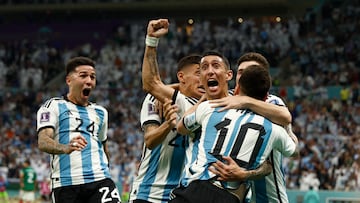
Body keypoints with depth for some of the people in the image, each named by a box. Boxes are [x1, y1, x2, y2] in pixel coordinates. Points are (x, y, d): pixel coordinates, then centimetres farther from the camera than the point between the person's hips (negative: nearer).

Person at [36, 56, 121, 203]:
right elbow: (43, 142, -11)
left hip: (100, 180, 4)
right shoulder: (53, 106, 5)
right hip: (66, 184, -4)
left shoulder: (100, 112, 24)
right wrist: (65, 148, -31)